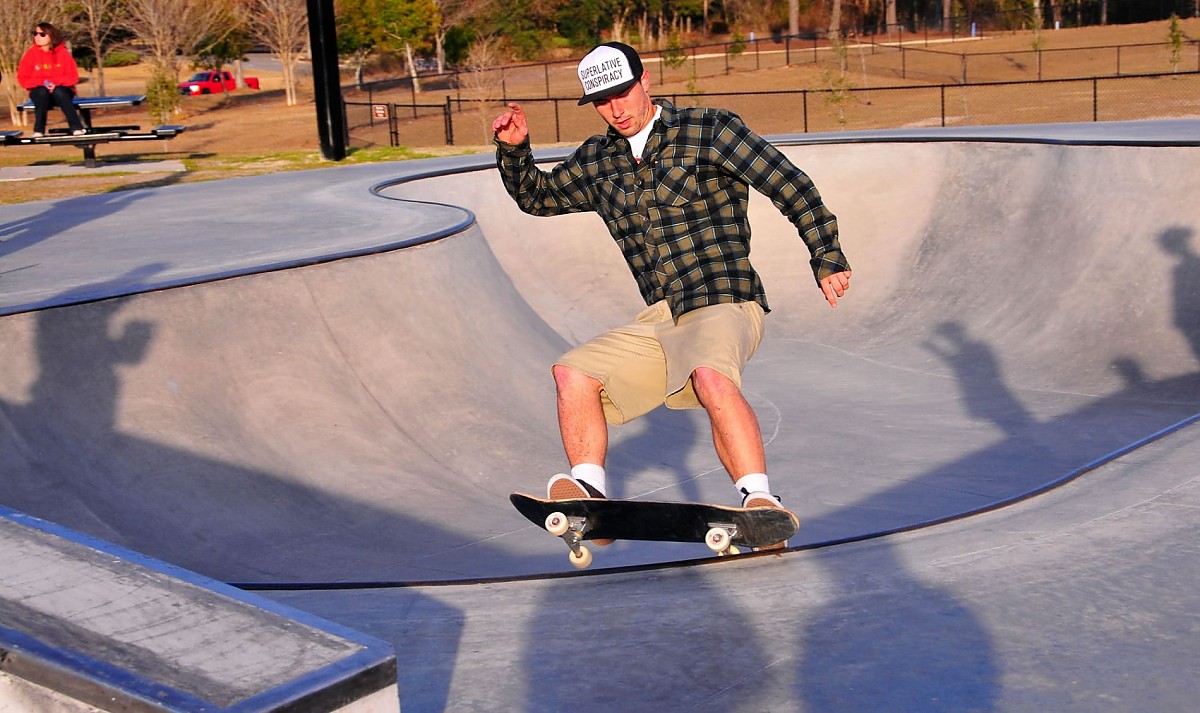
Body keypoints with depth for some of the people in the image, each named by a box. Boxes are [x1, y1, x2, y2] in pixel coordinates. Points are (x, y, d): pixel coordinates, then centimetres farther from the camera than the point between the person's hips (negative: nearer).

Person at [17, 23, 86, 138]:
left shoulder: (63, 53, -3)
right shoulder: (31, 53, -1)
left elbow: (73, 77, -4)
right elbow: (23, 79, -2)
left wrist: (56, 83, -21)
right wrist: (43, 83, -17)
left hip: (61, 90, -1)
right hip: (39, 92, 1)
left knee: (59, 91, -35)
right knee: (42, 91, -34)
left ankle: (76, 127, -34)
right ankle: (38, 130, -29)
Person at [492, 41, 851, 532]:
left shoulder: (707, 132, -1)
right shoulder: (597, 161, 16)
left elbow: (789, 184, -3)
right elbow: (537, 196, 29)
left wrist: (827, 258, -8)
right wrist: (513, 150, 10)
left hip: (725, 304, -7)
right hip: (660, 321, 7)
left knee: (711, 375, -36)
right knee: (573, 373, -5)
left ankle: (759, 500, -38)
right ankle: (589, 493, -9)